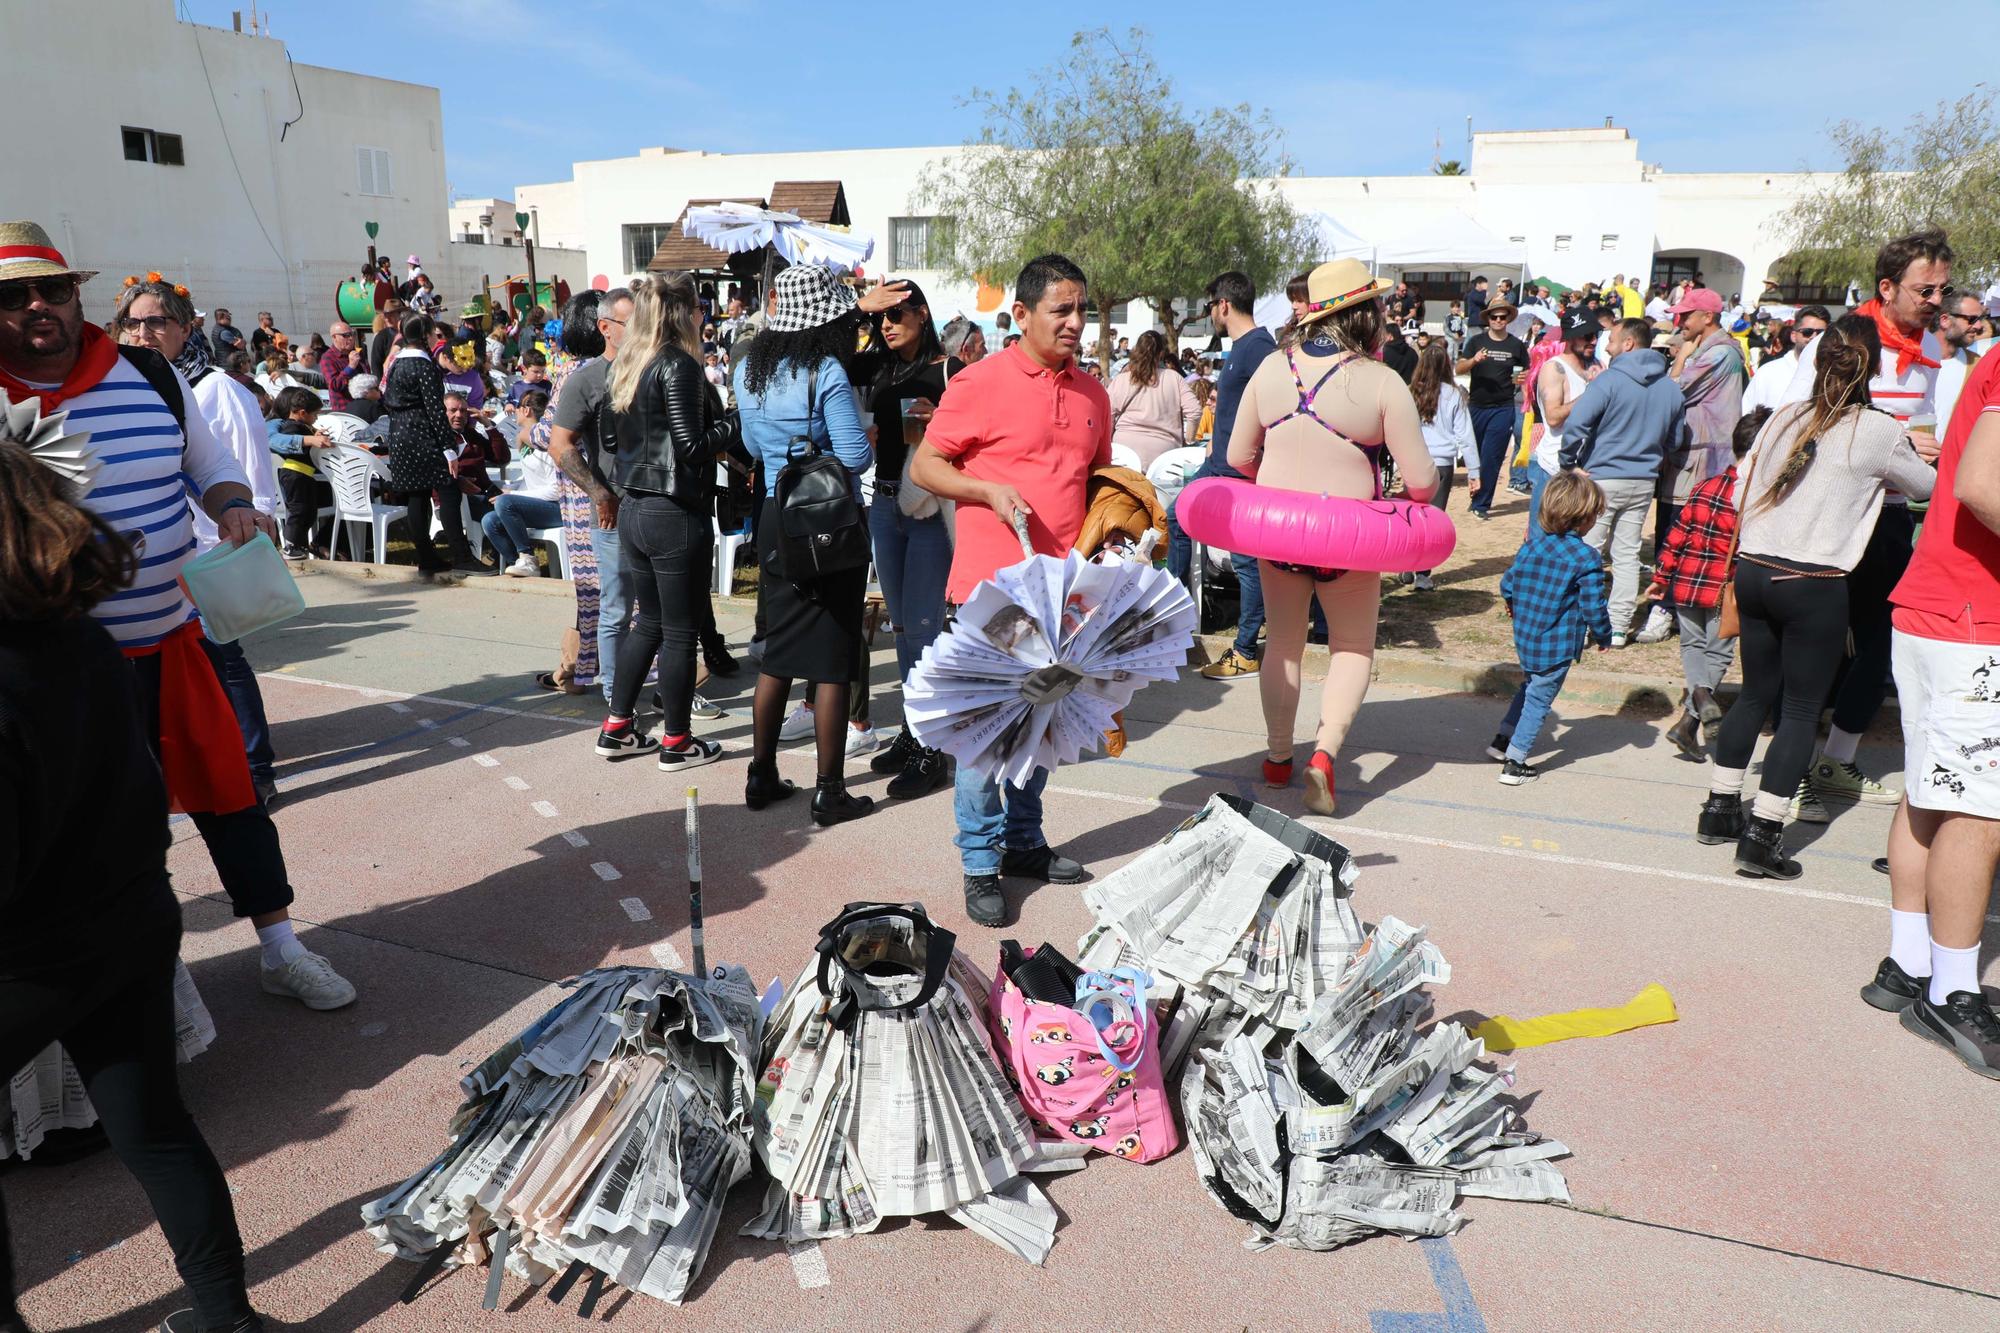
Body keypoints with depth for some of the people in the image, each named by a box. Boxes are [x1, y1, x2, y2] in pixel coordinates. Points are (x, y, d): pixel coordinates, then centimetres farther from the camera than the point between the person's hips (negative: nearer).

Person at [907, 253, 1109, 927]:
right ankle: (981, 864, 10)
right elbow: (923, 466, -3)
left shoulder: (1091, 392, 12)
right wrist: (990, 491, -17)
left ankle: (1023, 840, 30)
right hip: (994, 583, -6)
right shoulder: (982, 382, -6)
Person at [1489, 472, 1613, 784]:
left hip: (1524, 640, 6)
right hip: (1557, 648, -6)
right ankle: (1515, 763, 8)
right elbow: (1593, 608, -16)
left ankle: (1503, 739, 32)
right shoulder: (1587, 559, -17)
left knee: (1529, 687, 28)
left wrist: (1515, 607, 29)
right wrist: (1602, 636, 3)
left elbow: (1507, 584, 8)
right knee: (1539, 701, 5)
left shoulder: (1531, 544, -1)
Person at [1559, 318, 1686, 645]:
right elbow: (1675, 439, 17)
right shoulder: (1671, 388, 8)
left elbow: (1575, 424, -22)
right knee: (1627, 555, 10)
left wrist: (1569, 463, -10)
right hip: (1644, 482, 6)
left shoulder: (1609, 380, -13)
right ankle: (1618, 627, 13)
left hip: (1602, 479, -6)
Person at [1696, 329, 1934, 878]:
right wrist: (1907, 455, 32)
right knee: (1802, 709, 2)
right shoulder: (1879, 432, -5)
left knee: (1755, 694, 18)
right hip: (1814, 586, -5)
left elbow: (1741, 493, 11)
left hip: (1754, 571, 5)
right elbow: (1927, 487, 13)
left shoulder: (1783, 418, 7)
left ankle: (1720, 809, 24)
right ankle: (1762, 836, -1)